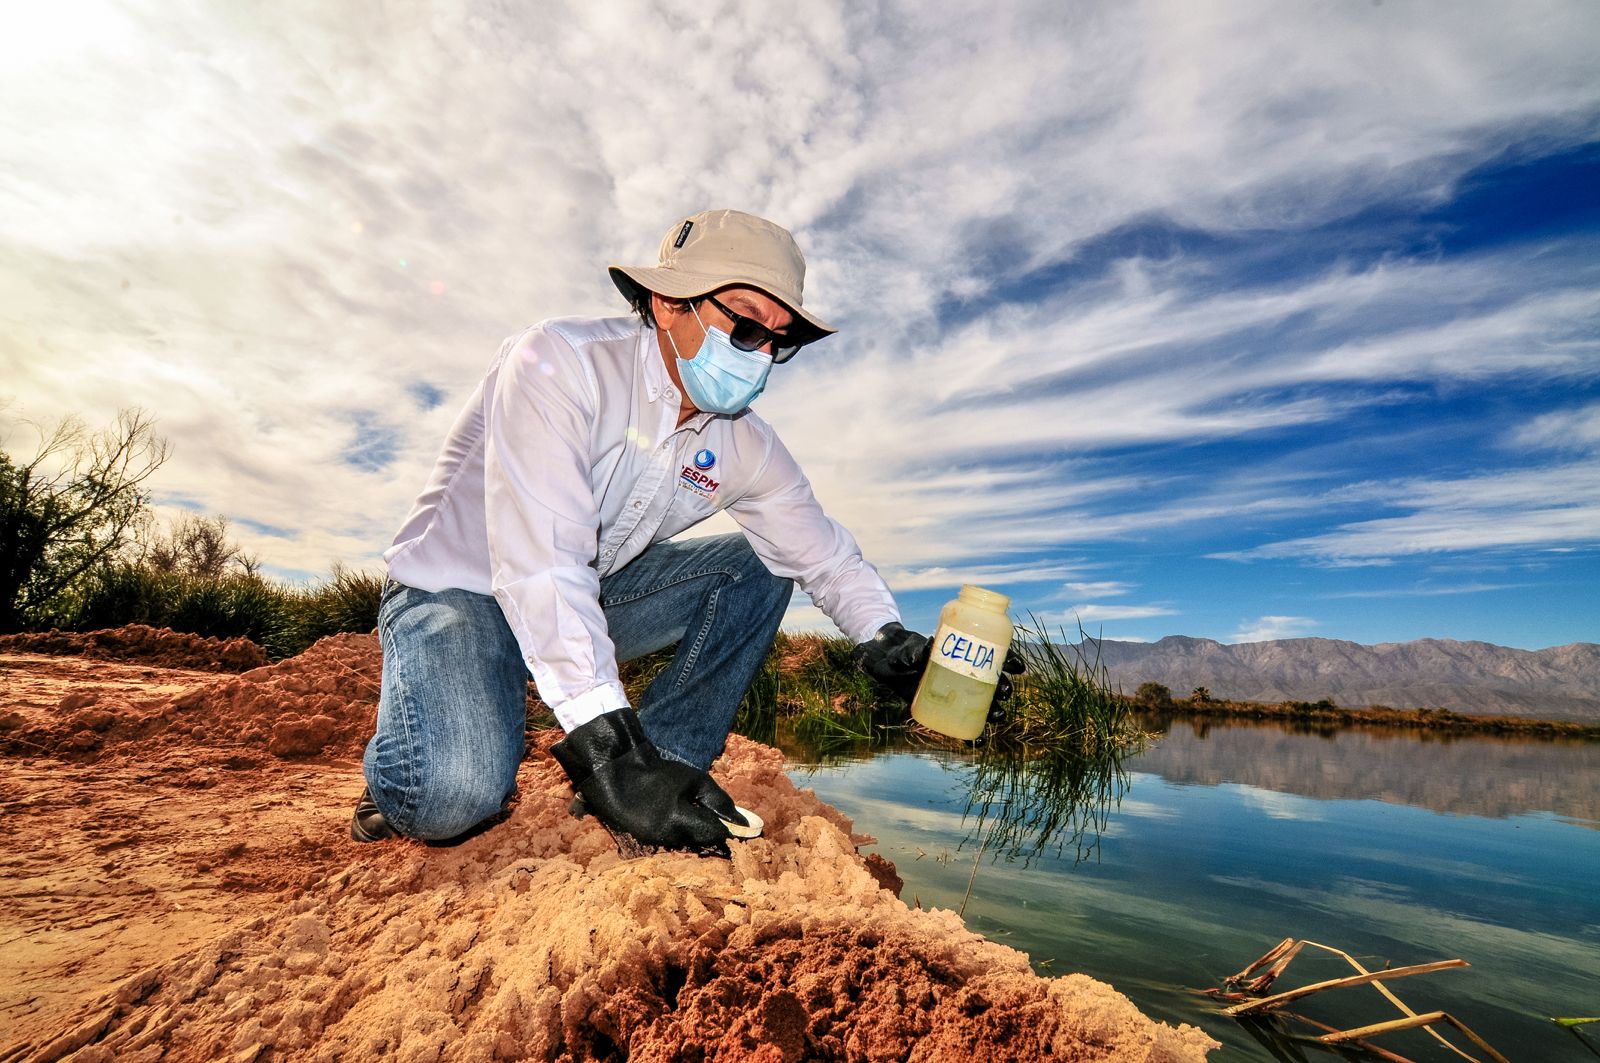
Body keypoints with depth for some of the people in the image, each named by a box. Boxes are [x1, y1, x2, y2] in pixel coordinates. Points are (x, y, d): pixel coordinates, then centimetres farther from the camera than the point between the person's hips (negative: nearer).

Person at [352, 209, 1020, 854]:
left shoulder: (744, 447, -8)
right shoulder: (559, 364, -26)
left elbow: (825, 552, -1)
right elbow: (539, 565, -35)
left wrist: (887, 639, -20)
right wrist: (606, 751, -40)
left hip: (595, 596, 6)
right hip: (460, 590, -5)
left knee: (759, 567, -8)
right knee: (456, 794, -30)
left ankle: (667, 764, -10)